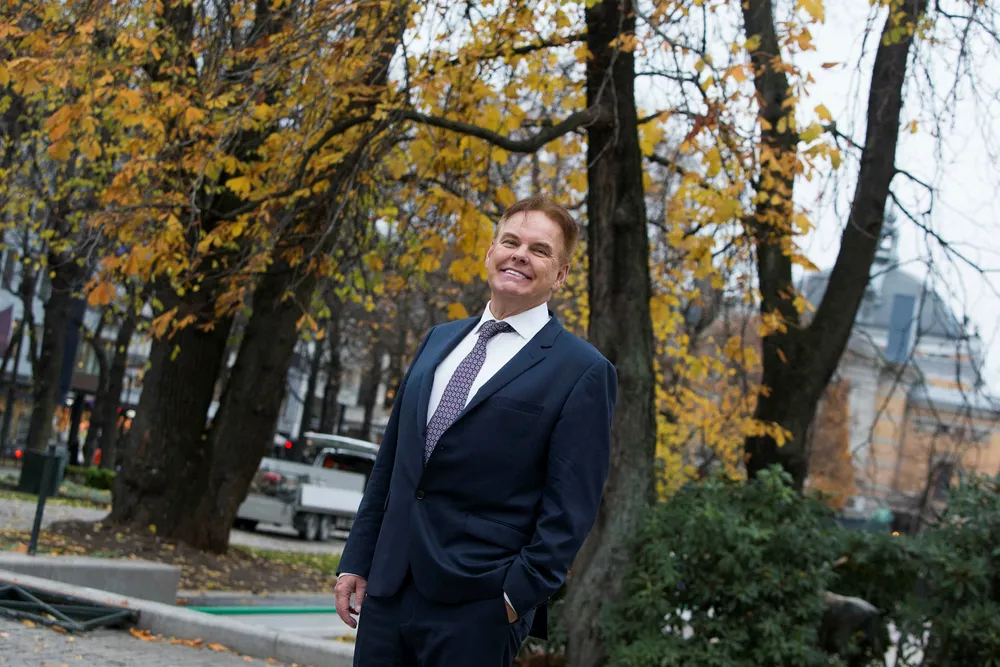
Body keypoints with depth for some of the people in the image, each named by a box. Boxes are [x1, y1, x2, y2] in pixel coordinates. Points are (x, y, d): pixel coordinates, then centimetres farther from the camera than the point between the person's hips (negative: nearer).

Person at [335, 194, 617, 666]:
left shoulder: (582, 373, -4)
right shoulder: (438, 340, 15)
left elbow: (571, 508, -8)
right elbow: (389, 462, 16)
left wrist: (520, 596, -14)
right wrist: (356, 560, 12)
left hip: (475, 611, -5)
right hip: (387, 590, 6)